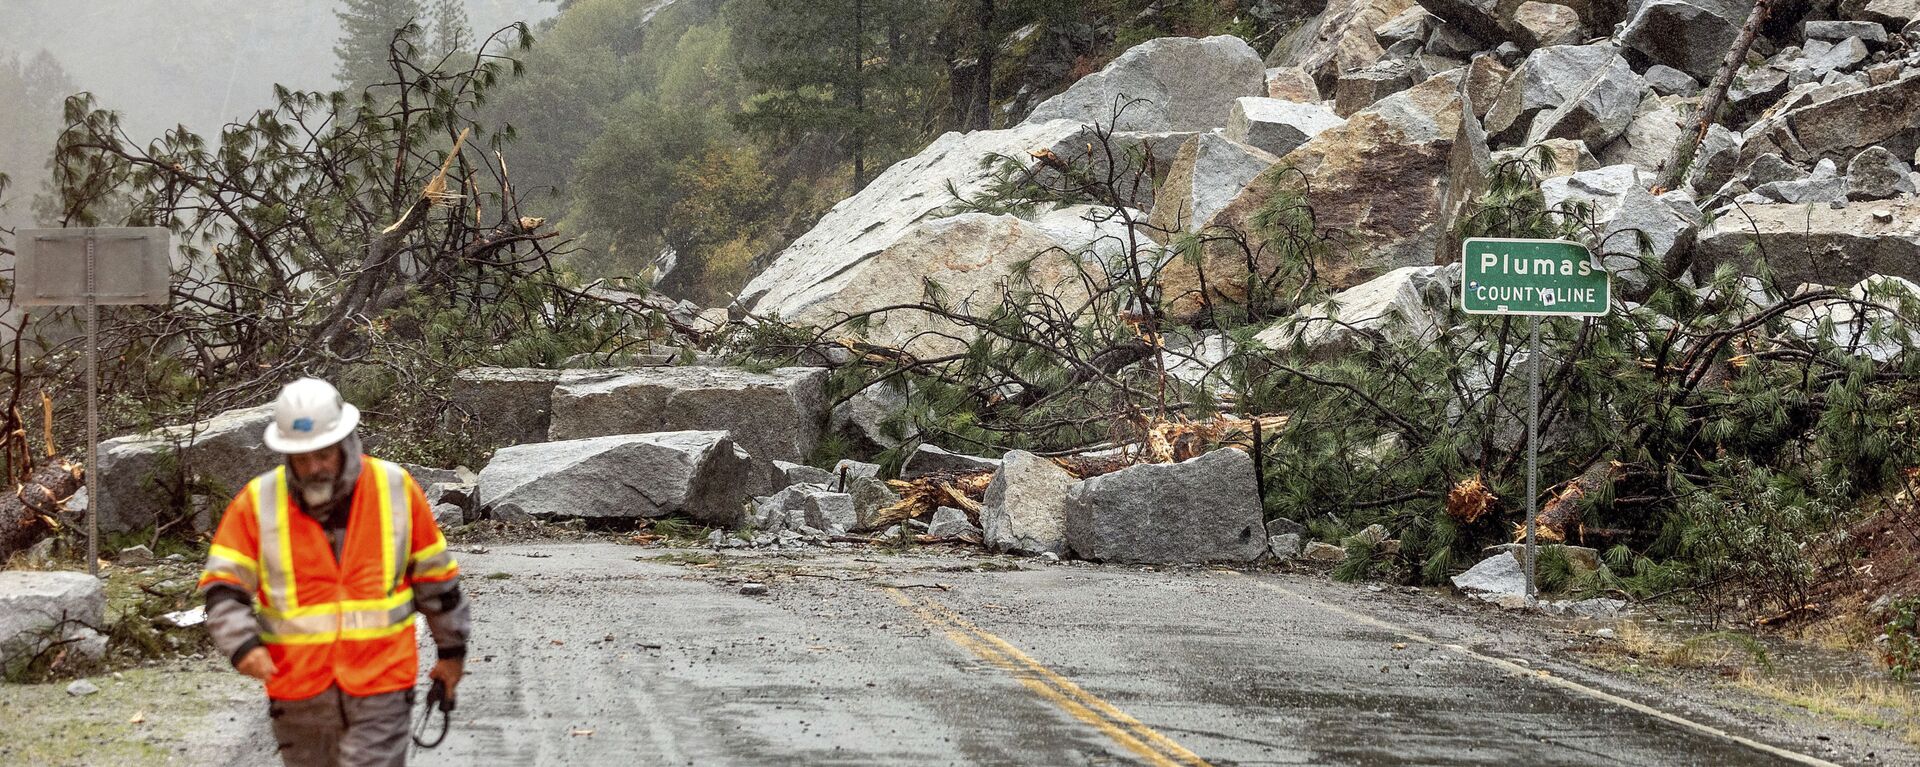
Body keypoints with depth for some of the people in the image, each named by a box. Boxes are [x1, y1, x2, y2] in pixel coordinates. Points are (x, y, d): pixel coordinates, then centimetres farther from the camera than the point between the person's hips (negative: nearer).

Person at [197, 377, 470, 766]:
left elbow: (435, 575, 8)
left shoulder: (396, 489, -2)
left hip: (380, 690, -2)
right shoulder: (258, 503, -4)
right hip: (299, 694, 2)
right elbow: (222, 585, -6)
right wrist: (243, 644, -23)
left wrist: (451, 650, 14)